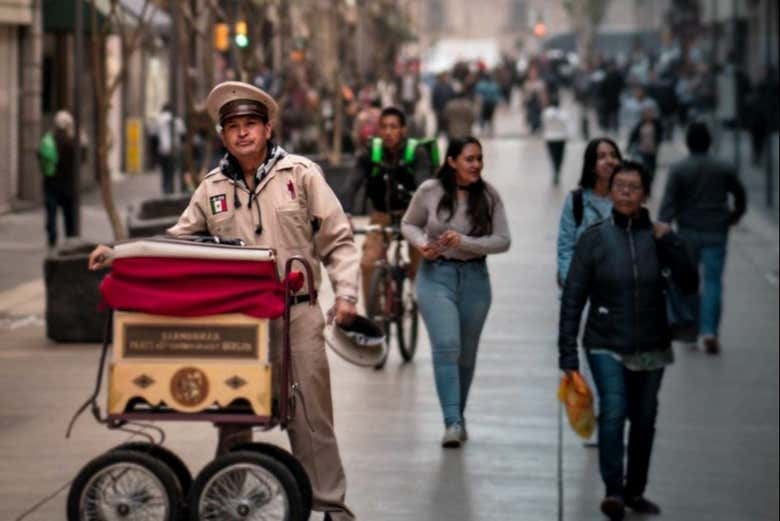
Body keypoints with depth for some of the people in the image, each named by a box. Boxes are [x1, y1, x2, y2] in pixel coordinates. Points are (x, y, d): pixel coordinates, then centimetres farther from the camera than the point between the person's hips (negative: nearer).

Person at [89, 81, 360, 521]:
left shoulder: (301, 173, 1)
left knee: (310, 411, -2)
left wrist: (345, 292, -10)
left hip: (296, 312, -3)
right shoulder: (213, 188, 11)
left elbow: (338, 241, 2)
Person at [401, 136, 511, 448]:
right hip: (436, 275, -2)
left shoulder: (488, 195, -3)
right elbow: (408, 224, 11)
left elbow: (502, 240, -5)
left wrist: (464, 242, -18)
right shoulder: (430, 191, -4)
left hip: (474, 278, 2)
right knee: (446, 345, -18)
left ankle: (459, 416, 30)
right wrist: (421, 243, -10)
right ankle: (452, 422, -20)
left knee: (467, 353, 12)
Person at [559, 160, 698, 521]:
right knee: (613, 412, -21)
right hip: (606, 345, -3)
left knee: (644, 420, 11)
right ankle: (613, 490, -17)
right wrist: (567, 354, -8)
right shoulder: (594, 238, -5)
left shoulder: (658, 237, 0)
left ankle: (635, 491, 26)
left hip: (651, 347, 3)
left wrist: (670, 244, -19)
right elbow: (572, 299, -4)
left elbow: (689, 285, -8)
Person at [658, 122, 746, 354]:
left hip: (688, 233, 0)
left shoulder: (678, 169, -4)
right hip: (716, 233, 1)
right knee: (712, 281, 0)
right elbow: (740, 197, 13)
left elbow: (668, 203, -12)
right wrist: (734, 216, 32)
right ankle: (709, 330, -13)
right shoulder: (724, 169, 2)